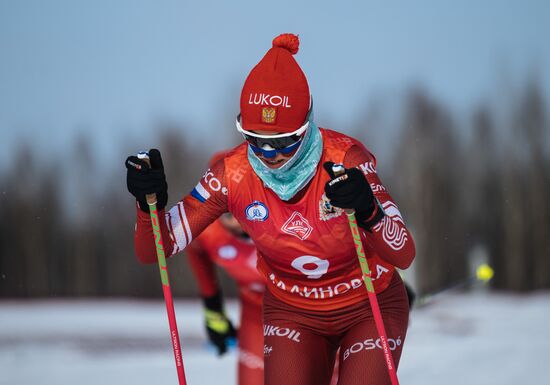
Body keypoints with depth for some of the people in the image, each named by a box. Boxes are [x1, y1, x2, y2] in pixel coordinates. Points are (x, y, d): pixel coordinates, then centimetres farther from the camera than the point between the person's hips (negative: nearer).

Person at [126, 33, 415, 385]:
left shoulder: (345, 158, -25)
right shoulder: (233, 174, -18)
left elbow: (404, 255, -32)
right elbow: (153, 251, -14)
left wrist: (368, 212, -52)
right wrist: (150, 203, -35)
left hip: (370, 306, -2)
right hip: (293, 312, 2)